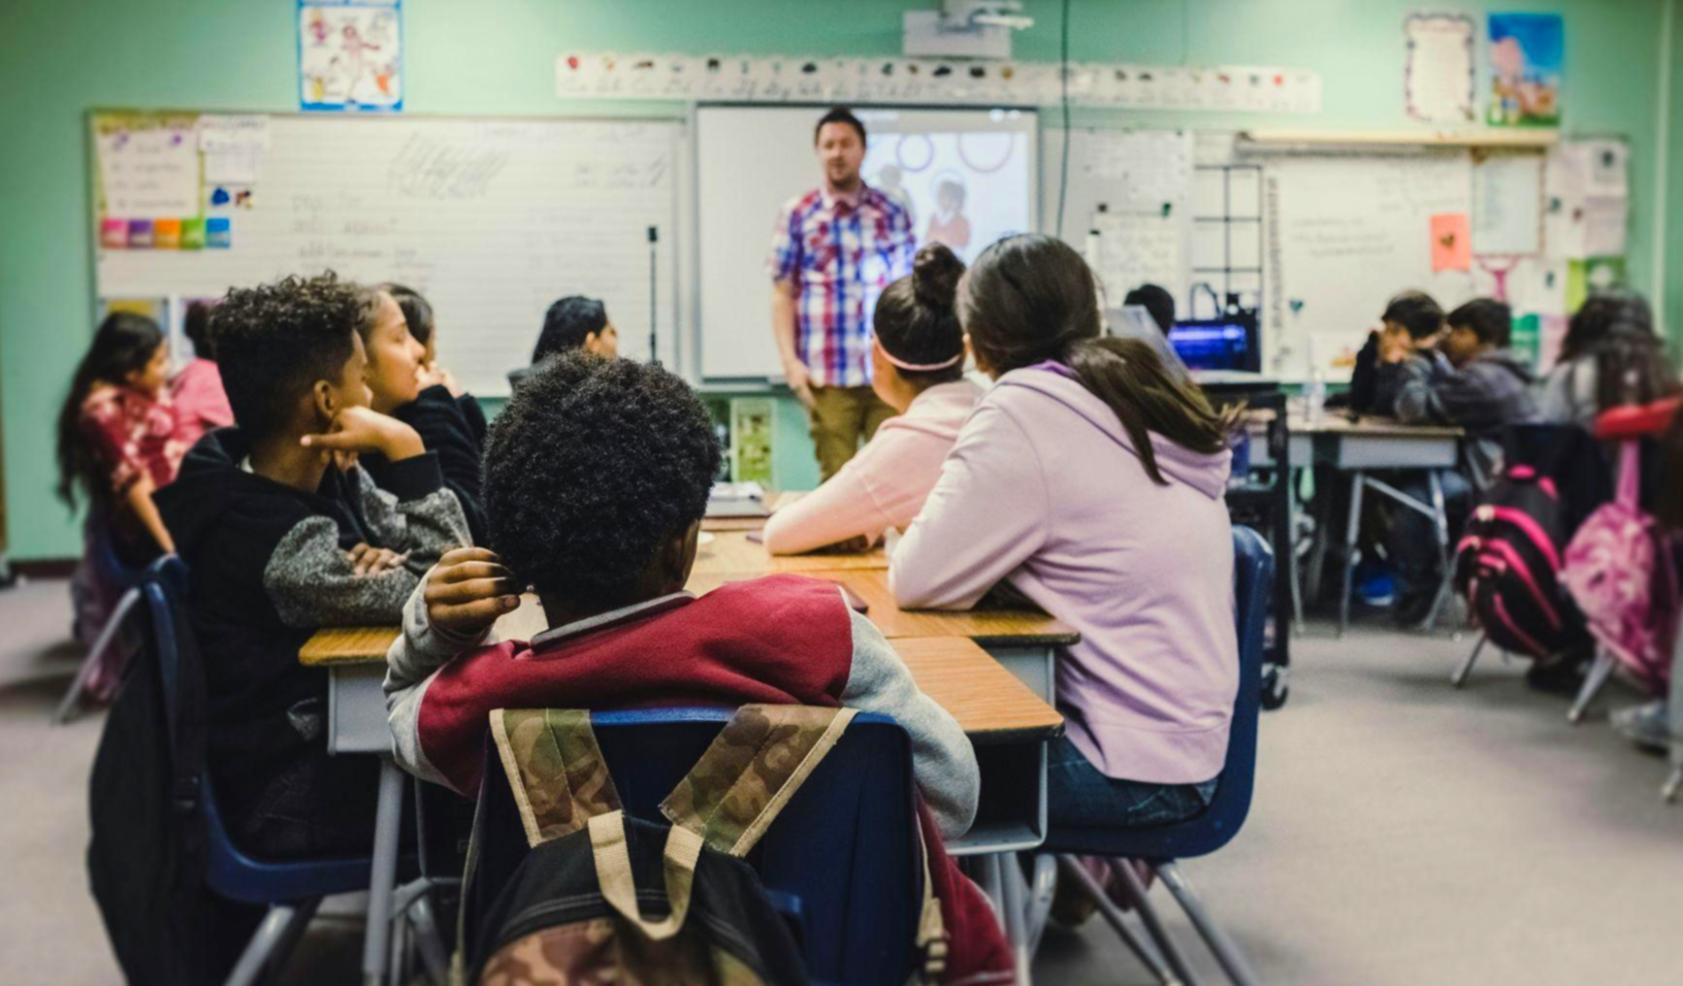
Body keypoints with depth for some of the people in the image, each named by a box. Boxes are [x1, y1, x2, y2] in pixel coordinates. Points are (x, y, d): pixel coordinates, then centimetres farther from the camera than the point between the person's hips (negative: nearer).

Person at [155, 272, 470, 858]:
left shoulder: (324, 476, -2)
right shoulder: (273, 540, -28)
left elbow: (441, 555, 2)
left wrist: (384, 562, -20)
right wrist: (405, 448, -27)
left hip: (332, 727, 7)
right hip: (293, 800, -7)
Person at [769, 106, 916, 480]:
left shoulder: (892, 213, 9)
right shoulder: (797, 214, 5)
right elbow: (782, 293, 3)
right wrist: (790, 359, -6)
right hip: (828, 374, -1)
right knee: (837, 478, 3)